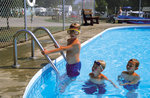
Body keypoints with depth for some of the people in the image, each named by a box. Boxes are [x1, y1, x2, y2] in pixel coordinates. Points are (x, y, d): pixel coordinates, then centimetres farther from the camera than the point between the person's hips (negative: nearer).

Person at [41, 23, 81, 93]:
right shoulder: (69, 40, 2)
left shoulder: (76, 43, -27)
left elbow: (64, 49, -35)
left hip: (75, 65, -8)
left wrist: (49, 52, -37)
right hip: (69, 64, 8)